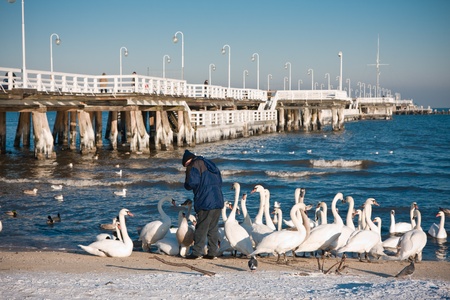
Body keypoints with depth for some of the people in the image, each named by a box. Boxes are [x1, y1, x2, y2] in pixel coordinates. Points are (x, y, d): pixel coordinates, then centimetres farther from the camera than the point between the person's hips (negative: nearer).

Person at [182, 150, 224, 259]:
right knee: (213, 228, 10)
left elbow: (191, 183, -14)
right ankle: (212, 252, 10)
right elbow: (220, 182, 22)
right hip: (218, 201, 7)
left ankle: (197, 252, -1)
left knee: (201, 228, -3)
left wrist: (187, 185, 6)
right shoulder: (211, 164, 22)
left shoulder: (194, 165, -2)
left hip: (205, 202, -7)